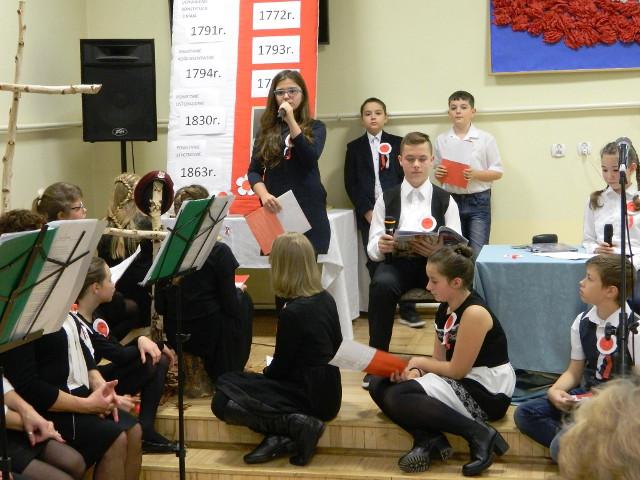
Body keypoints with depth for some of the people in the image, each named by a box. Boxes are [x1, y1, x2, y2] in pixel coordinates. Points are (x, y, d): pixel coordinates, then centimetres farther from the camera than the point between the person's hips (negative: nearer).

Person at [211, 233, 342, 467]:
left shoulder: (292, 312, -21)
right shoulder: (326, 299, 2)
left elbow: (279, 368, -13)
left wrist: (264, 371, 11)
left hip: (309, 396, -9)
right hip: (328, 392, 9)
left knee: (222, 401, -8)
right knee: (229, 382, 16)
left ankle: (296, 424, -14)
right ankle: (281, 437, -4)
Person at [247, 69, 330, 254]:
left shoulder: (315, 127, 6)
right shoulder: (267, 130, 12)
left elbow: (311, 158, -12)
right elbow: (254, 171, 6)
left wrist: (291, 121, -14)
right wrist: (264, 195, -14)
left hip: (309, 209, -2)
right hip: (275, 209, 2)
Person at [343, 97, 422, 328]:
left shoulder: (397, 143, 8)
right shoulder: (354, 147, 10)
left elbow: (406, 177, 5)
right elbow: (350, 183, 5)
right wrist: (366, 211, -5)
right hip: (368, 213, 1)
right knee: (375, 261, 1)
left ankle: (407, 309, -1)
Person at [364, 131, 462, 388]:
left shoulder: (445, 201, 7)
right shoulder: (386, 199, 9)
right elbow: (372, 249, 6)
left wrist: (438, 251, -22)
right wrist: (381, 246, -20)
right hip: (396, 264, 1)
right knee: (381, 285, -34)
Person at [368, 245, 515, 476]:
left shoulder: (474, 313, -21)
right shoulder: (444, 309, 7)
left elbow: (457, 370, -19)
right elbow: (439, 361, 9)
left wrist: (419, 362, -5)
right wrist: (415, 371, -12)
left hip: (487, 392, -10)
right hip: (461, 384, 10)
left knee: (398, 398, -25)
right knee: (379, 386, 1)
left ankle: (479, 434, -18)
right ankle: (428, 439, -13)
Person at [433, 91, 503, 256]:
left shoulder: (486, 139, -2)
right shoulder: (441, 140, 6)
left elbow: (497, 173, -1)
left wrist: (475, 174, -16)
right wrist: (438, 174, -9)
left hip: (478, 202, -3)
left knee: (478, 253, -5)